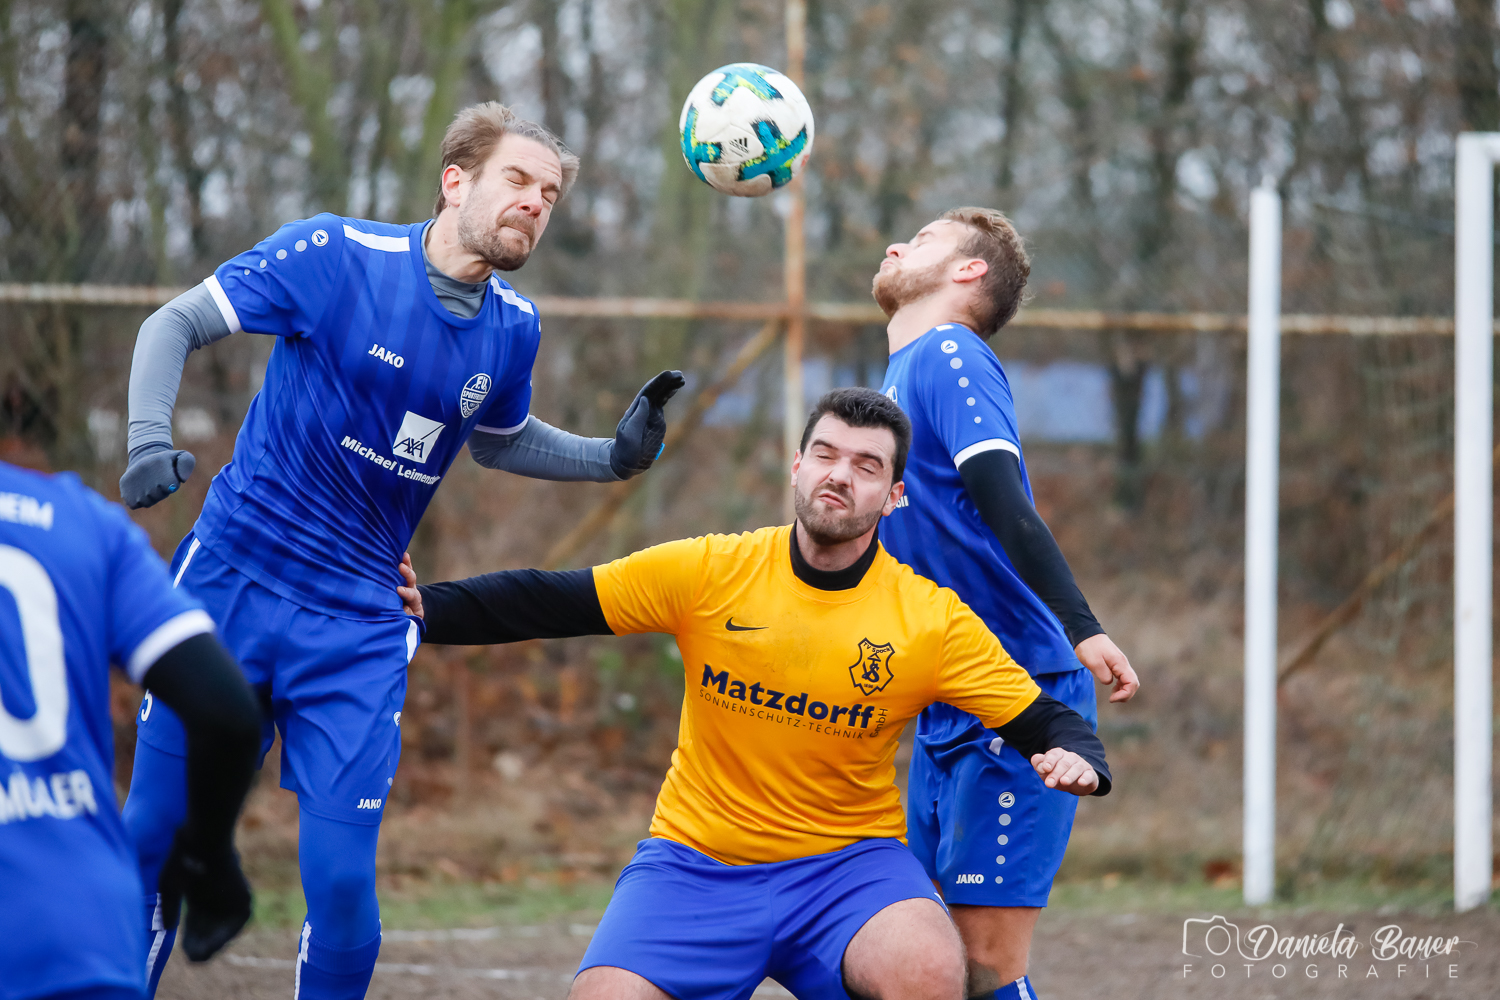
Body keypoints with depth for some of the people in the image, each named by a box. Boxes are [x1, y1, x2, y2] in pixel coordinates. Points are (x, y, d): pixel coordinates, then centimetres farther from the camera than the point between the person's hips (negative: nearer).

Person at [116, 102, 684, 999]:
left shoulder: (512, 329, 4)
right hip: (231, 584, -3)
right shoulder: (335, 254, -10)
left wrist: (615, 457, 11)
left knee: (342, 876, -9)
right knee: (157, 840, 2)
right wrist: (151, 438, -20)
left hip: (362, 628, 3)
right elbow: (176, 325, -4)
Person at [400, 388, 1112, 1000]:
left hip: (846, 860, -1)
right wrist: (425, 610, -12)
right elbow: (549, 602, 0)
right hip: (694, 861, 1)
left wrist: (1078, 761, -24)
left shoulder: (931, 618, -4)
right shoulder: (707, 572, -4)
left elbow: (1042, 720, -1)